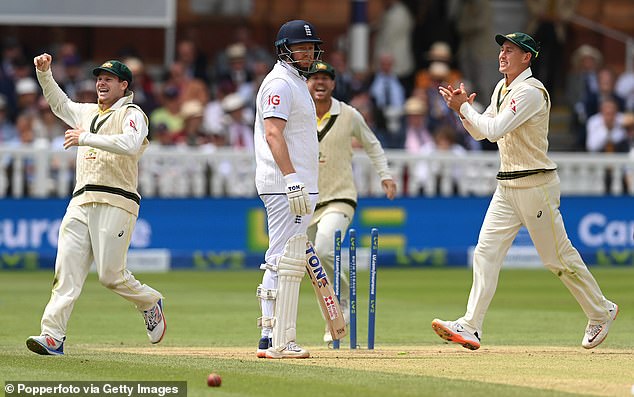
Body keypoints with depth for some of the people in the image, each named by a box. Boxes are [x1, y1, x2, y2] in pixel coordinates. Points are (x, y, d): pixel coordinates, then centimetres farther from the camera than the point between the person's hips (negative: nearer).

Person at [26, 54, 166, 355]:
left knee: (111, 274, -10)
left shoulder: (131, 114, 1)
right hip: (80, 203, 6)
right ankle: (53, 336, -15)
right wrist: (44, 73, 23)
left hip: (115, 203, -6)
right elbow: (60, 104, 38)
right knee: (66, 270, -8)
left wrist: (88, 138, -18)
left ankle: (150, 303, 19)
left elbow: (131, 144, -18)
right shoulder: (88, 113, 24)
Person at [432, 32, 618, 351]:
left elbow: (495, 129, -24)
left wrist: (464, 108, -13)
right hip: (507, 187, 8)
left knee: (558, 257, 1)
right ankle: (470, 327, -9)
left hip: (536, 185, -8)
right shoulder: (502, 88, 13)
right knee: (486, 252, -4)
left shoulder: (531, 91, -17)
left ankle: (601, 312, 20)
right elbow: (480, 132, 18)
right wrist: (464, 109, 1)